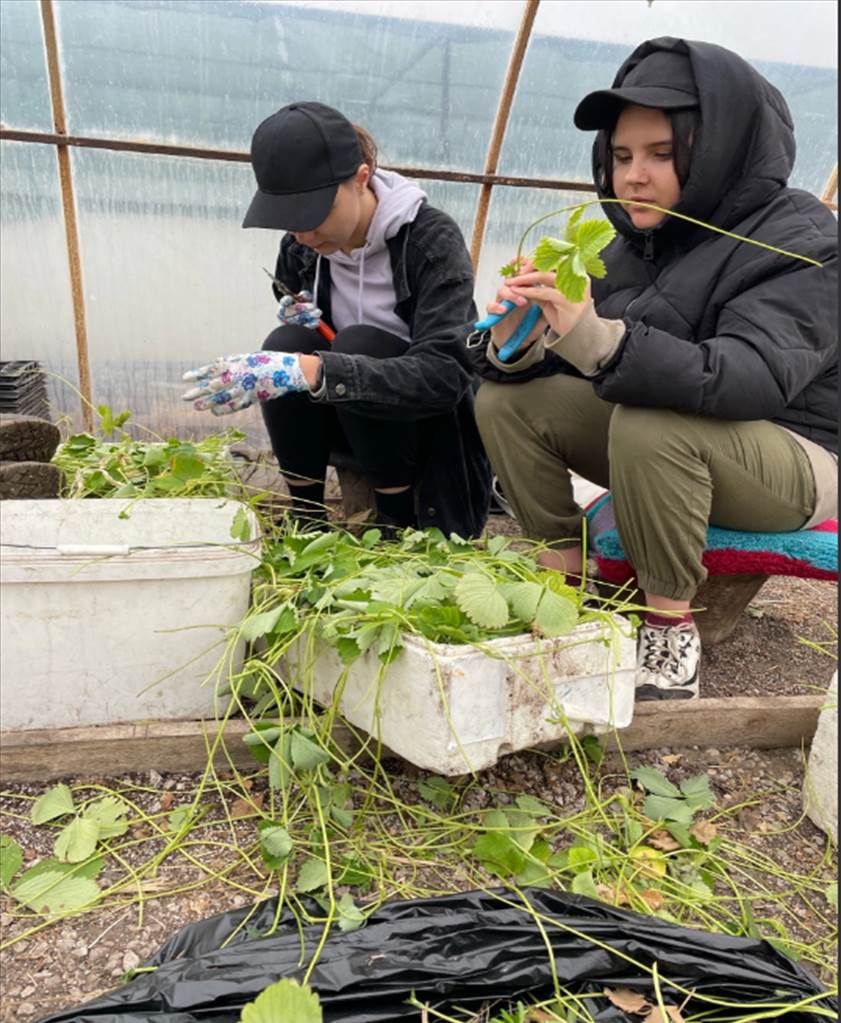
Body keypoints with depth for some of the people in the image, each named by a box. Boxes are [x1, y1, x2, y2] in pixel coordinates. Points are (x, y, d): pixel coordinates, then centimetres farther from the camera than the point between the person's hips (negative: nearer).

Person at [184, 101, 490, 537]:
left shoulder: (432, 239, -20)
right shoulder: (298, 248, -3)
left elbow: (443, 375, -34)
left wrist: (310, 371, -45)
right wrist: (298, 319, -15)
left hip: (434, 430, -4)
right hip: (352, 428, 5)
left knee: (359, 344, -30)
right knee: (288, 341, -22)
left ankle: (399, 525, -16)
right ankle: (305, 519, -12)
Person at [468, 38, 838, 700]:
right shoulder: (626, 246, 1)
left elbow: (752, 378, -35)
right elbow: (555, 359, -1)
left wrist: (597, 340, -48)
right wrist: (515, 343, -26)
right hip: (658, 449, 6)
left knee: (651, 423, -36)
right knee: (505, 400, -10)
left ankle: (672, 625, -18)